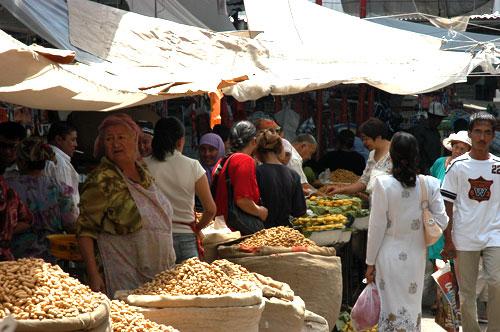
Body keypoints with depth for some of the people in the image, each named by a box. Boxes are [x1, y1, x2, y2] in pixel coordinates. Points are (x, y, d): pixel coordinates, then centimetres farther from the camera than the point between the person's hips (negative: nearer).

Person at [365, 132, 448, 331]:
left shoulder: (383, 184, -13)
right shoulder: (429, 184, -6)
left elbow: (377, 227, -9)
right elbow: (441, 222, -4)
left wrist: (370, 262, -1)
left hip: (390, 256, -3)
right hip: (416, 257, 3)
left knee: (391, 307, 5)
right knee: (413, 307, 15)